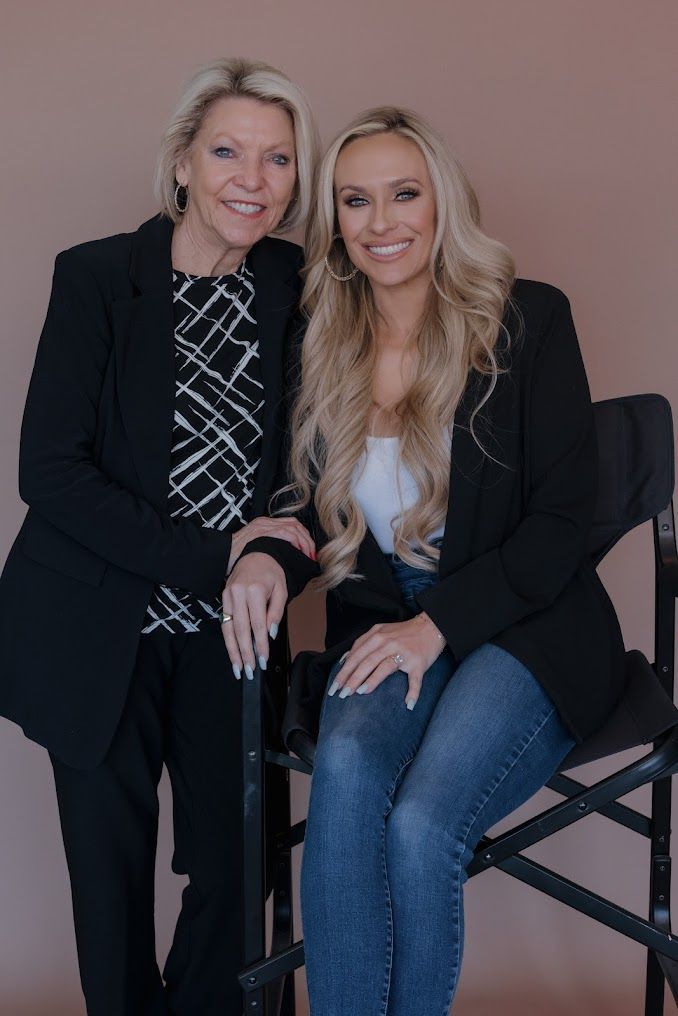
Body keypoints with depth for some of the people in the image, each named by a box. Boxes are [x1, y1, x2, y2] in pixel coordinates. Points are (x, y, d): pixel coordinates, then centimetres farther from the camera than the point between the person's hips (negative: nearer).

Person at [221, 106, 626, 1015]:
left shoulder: (529, 320, -4)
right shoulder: (324, 345, 6)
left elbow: (563, 519, -6)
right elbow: (319, 506, 14)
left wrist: (440, 623, -15)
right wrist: (269, 557, -10)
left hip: (522, 632, -3)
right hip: (384, 629, 3)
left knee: (419, 825, -27)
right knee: (345, 766, -30)